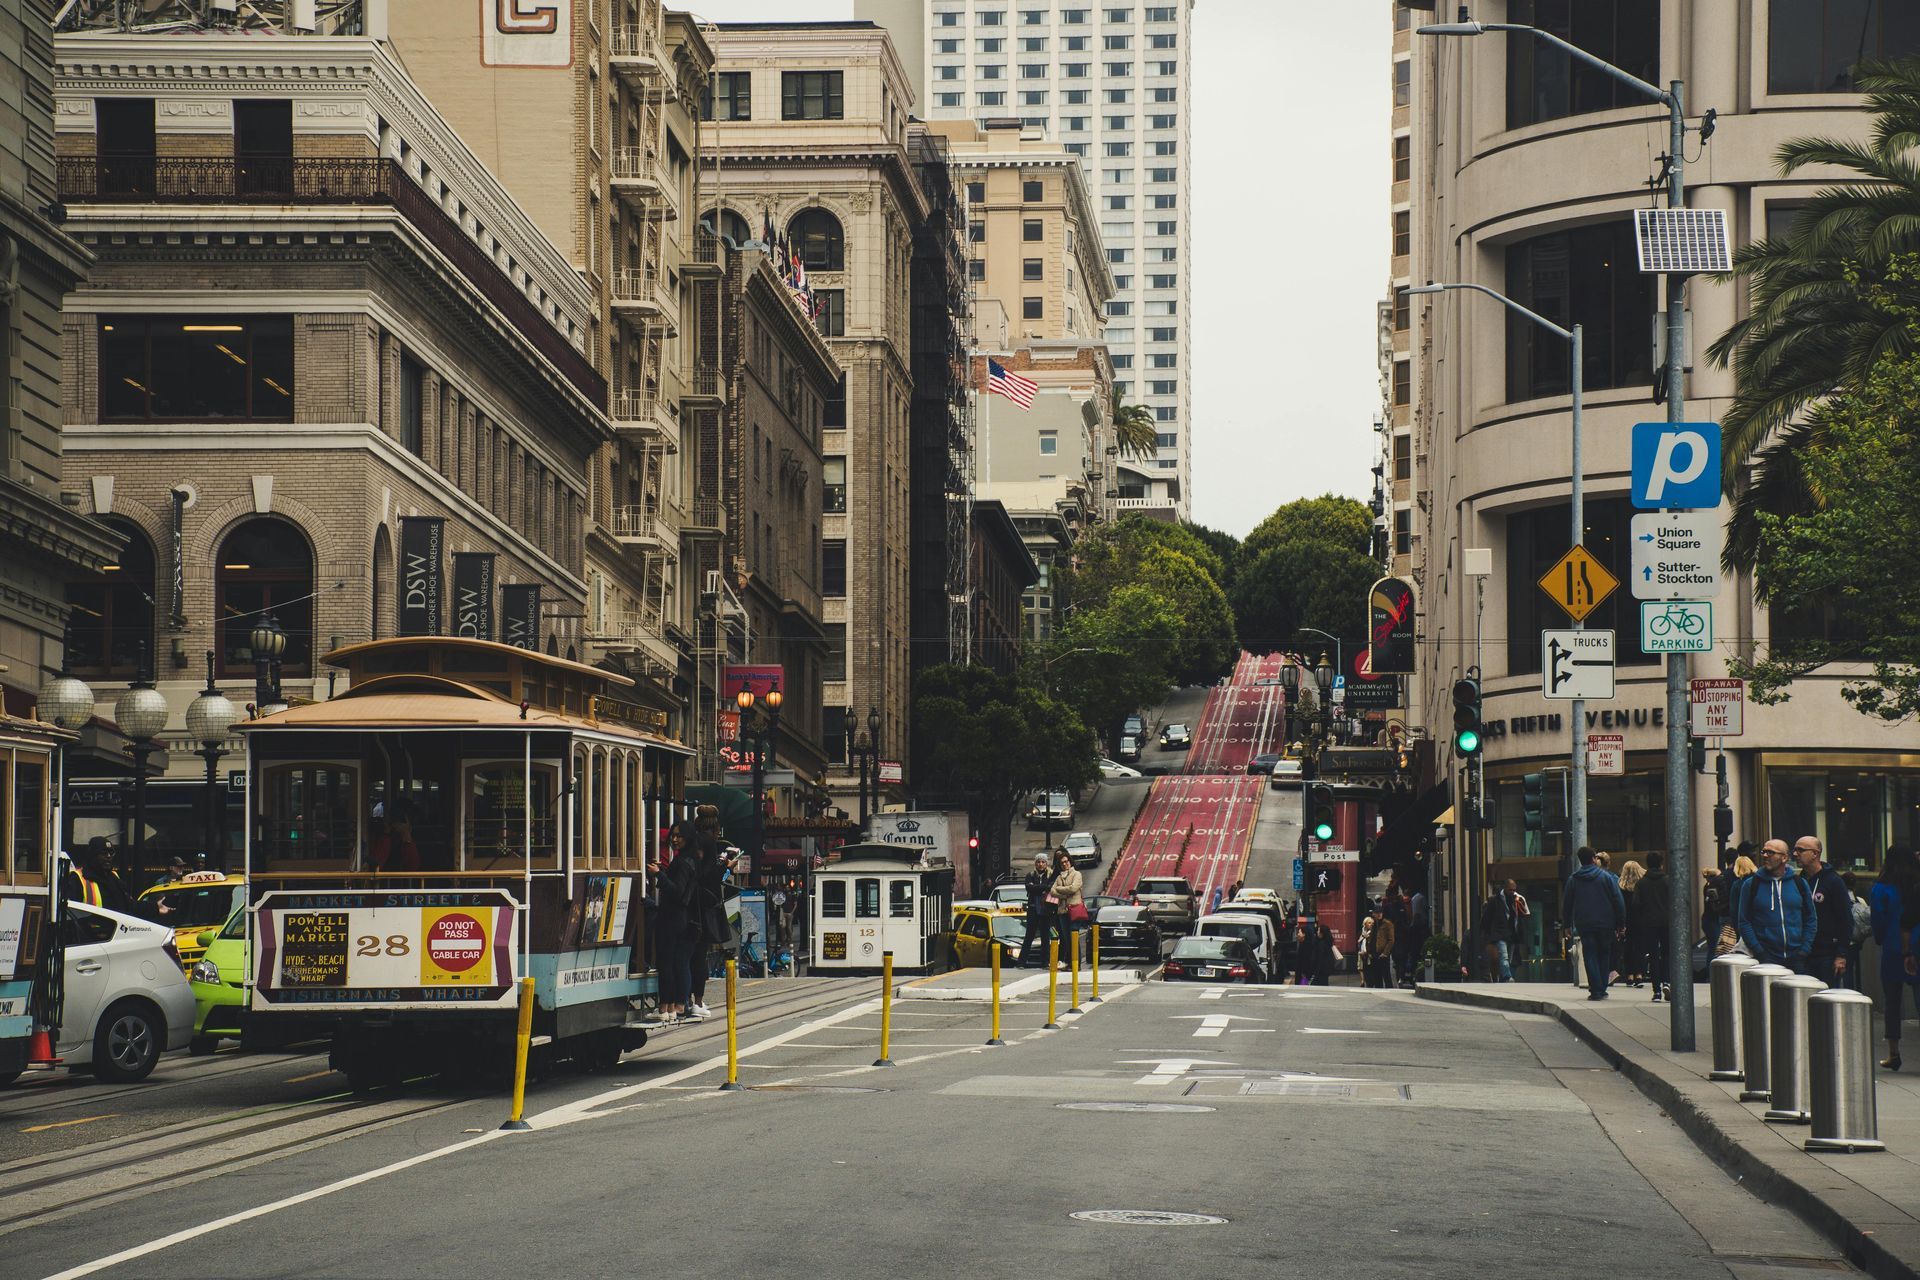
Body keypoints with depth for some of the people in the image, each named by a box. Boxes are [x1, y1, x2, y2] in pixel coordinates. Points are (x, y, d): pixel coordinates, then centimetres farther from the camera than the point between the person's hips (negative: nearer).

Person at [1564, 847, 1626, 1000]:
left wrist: (1568, 924, 17)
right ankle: (1602, 989, 9)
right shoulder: (1606, 877, -2)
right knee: (1604, 955, 12)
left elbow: (1567, 903, 9)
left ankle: (1596, 990, -8)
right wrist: (1621, 923, 1)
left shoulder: (1573, 879, 3)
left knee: (1590, 956, 2)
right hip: (1605, 924, -1)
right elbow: (1618, 901, -3)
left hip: (1584, 925, 1)